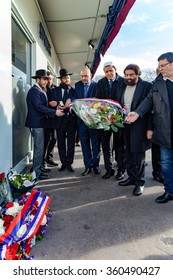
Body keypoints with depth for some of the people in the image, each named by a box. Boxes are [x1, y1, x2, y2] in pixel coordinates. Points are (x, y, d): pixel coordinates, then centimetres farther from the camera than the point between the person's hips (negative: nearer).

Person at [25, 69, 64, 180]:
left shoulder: (40, 91, 18)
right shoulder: (34, 90, -12)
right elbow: (39, 106, -23)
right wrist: (55, 112, -23)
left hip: (40, 123, 10)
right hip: (36, 123, -10)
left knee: (40, 147, 14)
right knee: (39, 147, -7)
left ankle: (38, 169, 24)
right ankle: (36, 172, 1)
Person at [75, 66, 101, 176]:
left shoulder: (96, 85, -4)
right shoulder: (77, 85, 10)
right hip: (82, 118, 4)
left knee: (95, 142, 6)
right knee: (84, 143, 8)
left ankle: (96, 165, 19)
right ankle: (88, 166, 19)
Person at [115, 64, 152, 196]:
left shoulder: (146, 86, -7)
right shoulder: (121, 87, 11)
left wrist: (149, 128, -15)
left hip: (139, 126, -5)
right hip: (125, 126, 6)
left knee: (138, 154, 0)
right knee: (129, 154, 14)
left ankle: (139, 181, 13)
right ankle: (131, 177, 28)